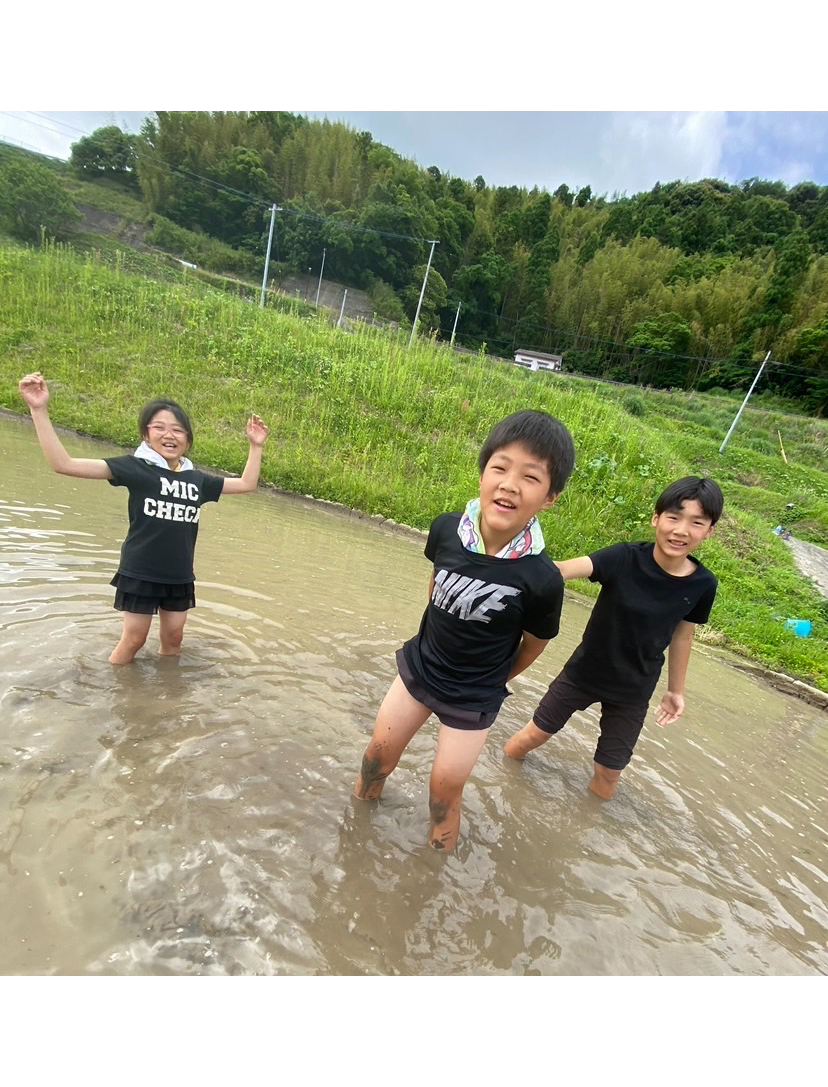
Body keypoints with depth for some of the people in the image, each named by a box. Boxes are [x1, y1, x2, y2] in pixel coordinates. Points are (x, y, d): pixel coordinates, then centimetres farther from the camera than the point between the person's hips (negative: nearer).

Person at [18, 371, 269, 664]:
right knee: (133, 640, 7)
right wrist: (39, 410, -26)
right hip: (140, 573, -4)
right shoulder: (135, 467, -11)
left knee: (172, 639, 16)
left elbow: (246, 483, 13)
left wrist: (255, 446, 6)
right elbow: (63, 464, -19)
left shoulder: (196, 479, 3)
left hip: (180, 577, 4)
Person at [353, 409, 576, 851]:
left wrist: (492, 679, 8)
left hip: (473, 699, -3)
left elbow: (534, 643, -9)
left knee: (445, 787, 12)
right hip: (418, 666, 4)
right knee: (379, 753, 20)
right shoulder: (446, 528, -21)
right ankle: (361, 804, 52)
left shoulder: (541, 579, -30)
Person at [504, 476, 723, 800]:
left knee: (608, 774, 11)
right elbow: (565, 569, -40)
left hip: (633, 689, 2)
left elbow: (682, 635, 2)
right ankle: (517, 751, 48)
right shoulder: (625, 557, -24)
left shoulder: (701, 585, -14)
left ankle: (600, 786, 45)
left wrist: (676, 690, 11)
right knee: (536, 733, 14)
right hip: (584, 670, -1)